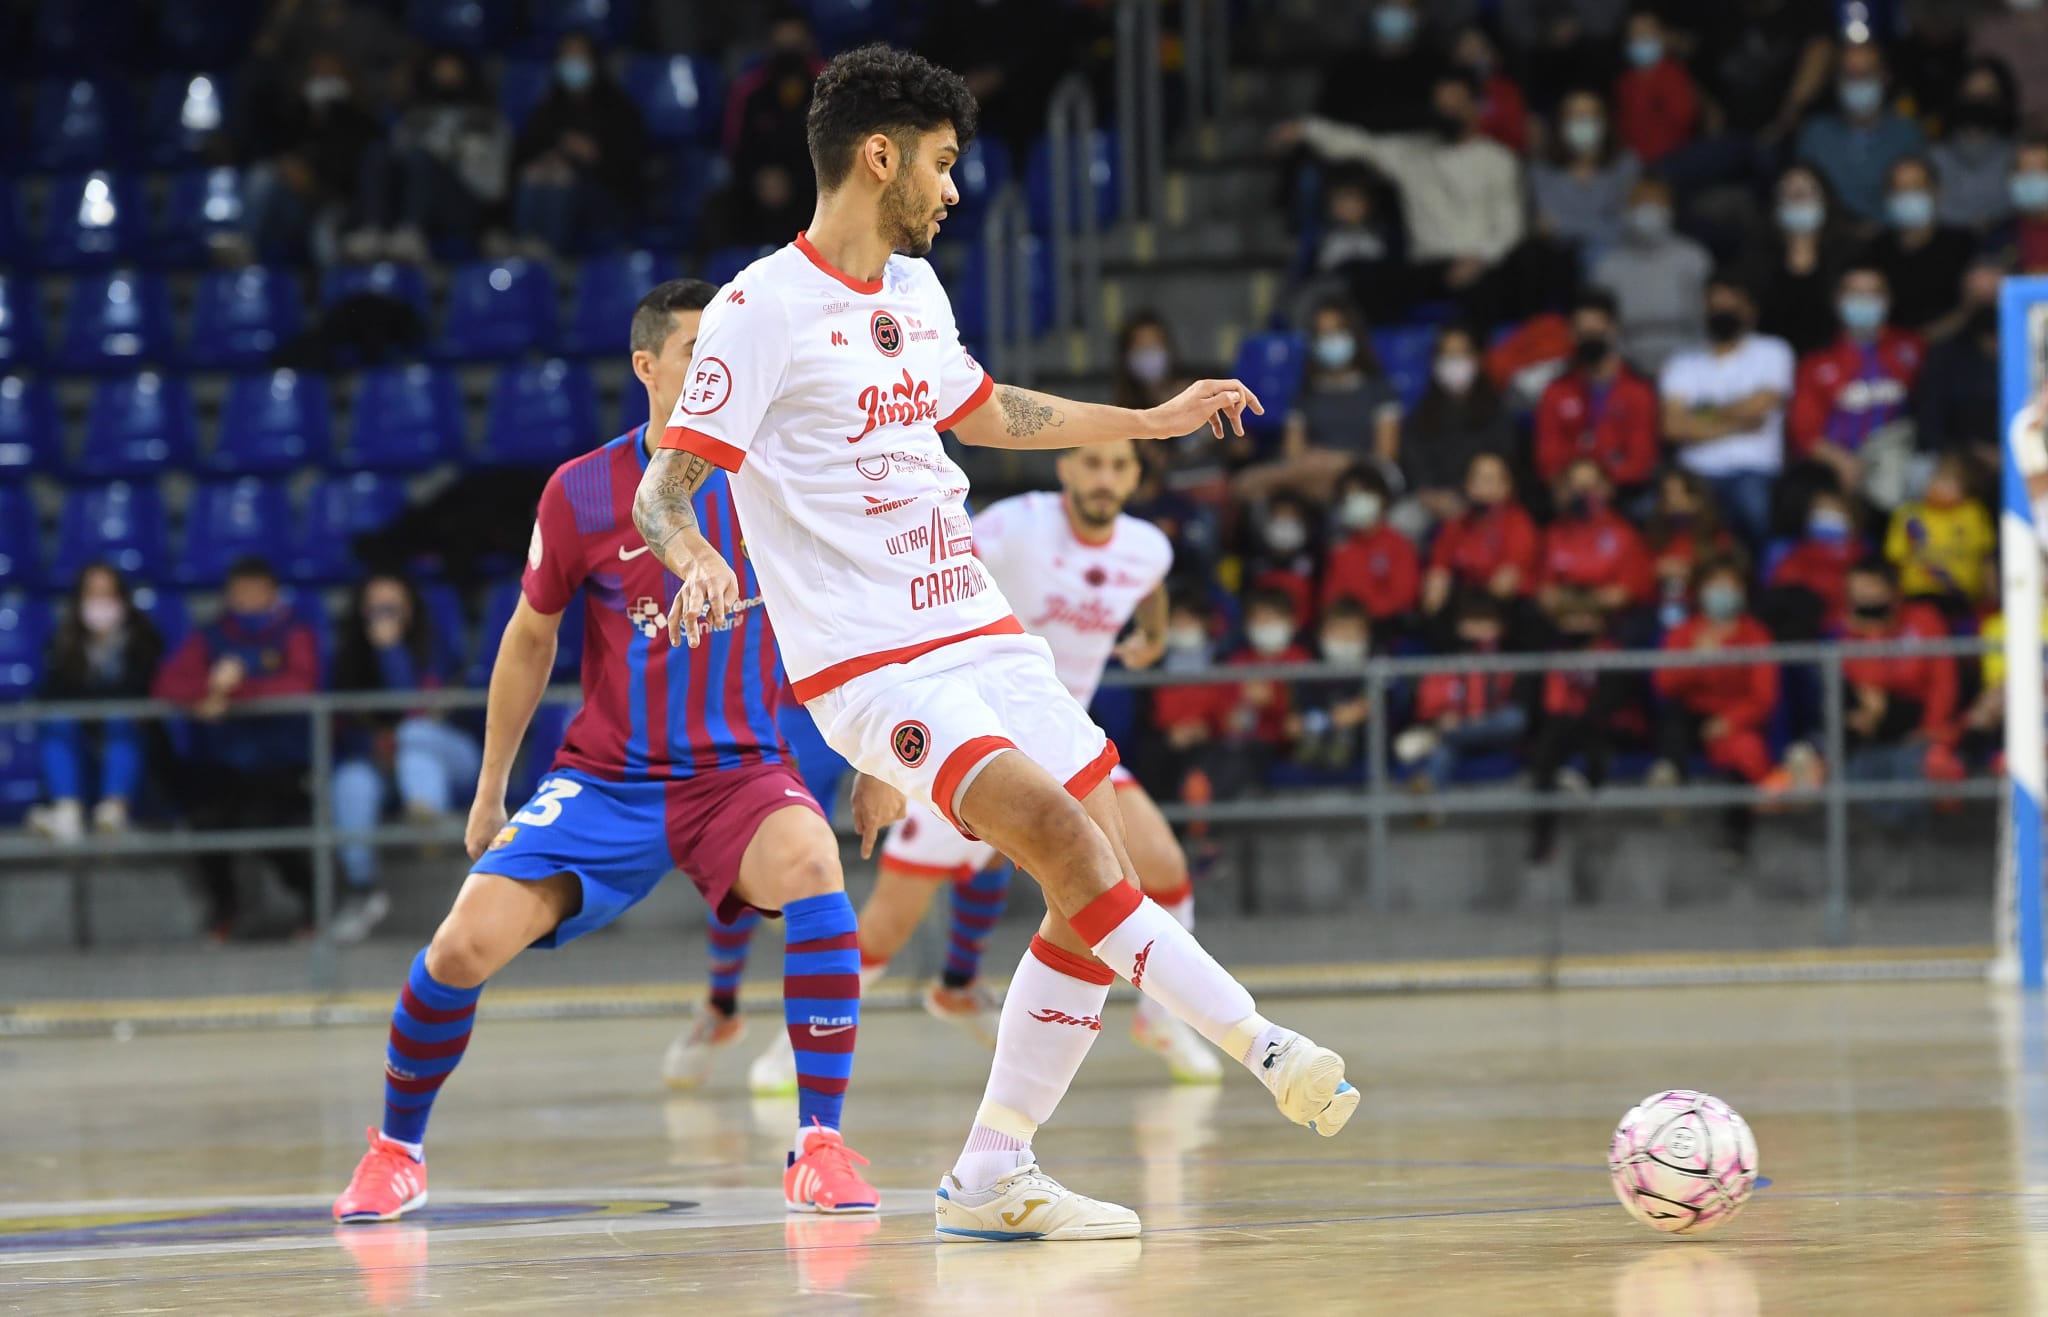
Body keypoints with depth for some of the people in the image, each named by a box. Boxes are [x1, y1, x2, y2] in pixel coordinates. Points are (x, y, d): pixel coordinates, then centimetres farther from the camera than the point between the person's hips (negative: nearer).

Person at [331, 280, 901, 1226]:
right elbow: (530, 638, 10)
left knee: (811, 865, -34)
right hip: (604, 781, 0)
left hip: (741, 773, 0)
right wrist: (489, 790, 13)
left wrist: (878, 757, 4)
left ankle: (821, 1148, -25)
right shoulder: (583, 493, -5)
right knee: (465, 944, -15)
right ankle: (396, 1150, 14)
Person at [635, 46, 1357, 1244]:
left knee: (1100, 888, 1)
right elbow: (665, 484, -12)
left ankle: (991, 1179, 8)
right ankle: (1262, 1044, -22)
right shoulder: (762, 309, -10)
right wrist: (696, 561, -34)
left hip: (984, 636, 8)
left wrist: (1152, 422, 39)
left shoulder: (914, 288, 15)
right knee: (1065, 838, -26)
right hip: (869, 663, -8)